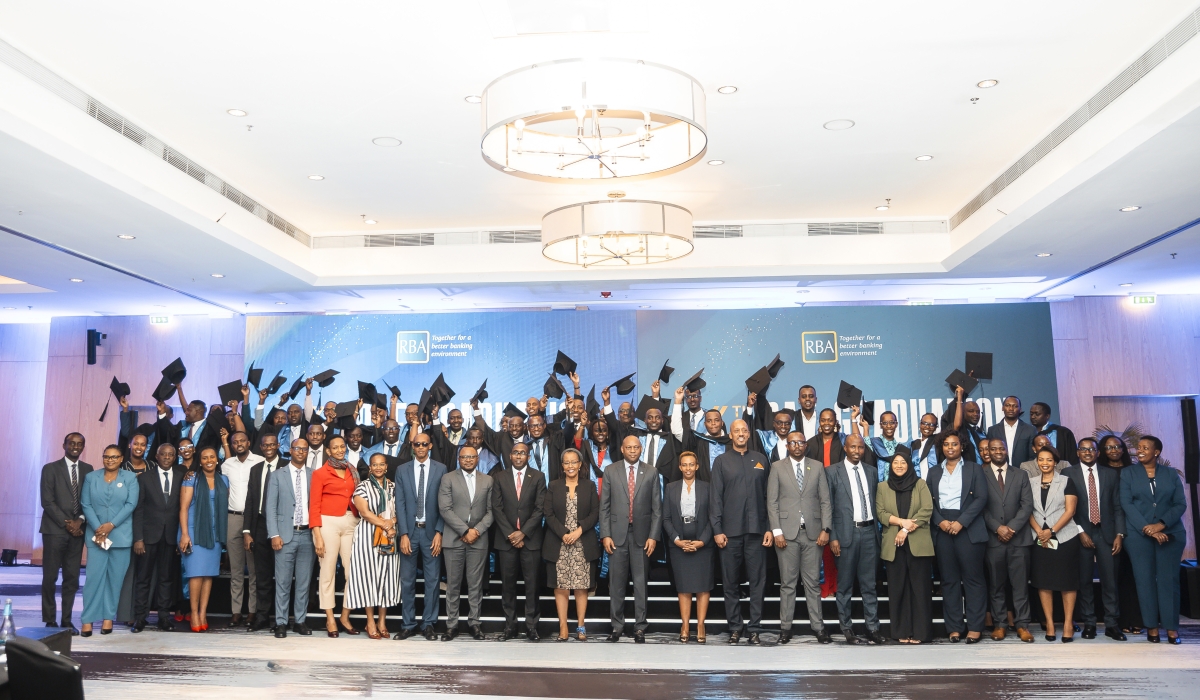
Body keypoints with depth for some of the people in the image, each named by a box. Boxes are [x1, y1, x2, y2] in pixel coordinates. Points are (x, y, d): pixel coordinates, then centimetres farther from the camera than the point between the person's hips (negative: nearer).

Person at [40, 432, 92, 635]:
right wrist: (66, 523, -11)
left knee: (72, 578, 3)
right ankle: (50, 621, 7)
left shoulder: (88, 470, 10)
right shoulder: (50, 469, 1)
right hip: (55, 530, -3)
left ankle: (66, 620, 9)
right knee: (50, 577, 0)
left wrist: (80, 520, -8)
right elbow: (47, 501, -6)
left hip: (77, 530, 3)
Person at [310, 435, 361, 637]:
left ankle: (345, 617, 15)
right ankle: (330, 620, 11)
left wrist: (362, 524, 3)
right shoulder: (320, 473, 2)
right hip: (328, 523, -4)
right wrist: (317, 535, -10)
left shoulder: (352, 471, 15)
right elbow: (314, 506, -2)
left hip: (351, 523, 4)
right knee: (328, 572, 2)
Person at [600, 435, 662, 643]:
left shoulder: (651, 473, 3)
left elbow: (657, 508, 3)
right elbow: (604, 506, 3)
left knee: (640, 582, 5)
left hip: (641, 534, 0)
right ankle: (617, 626, 15)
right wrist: (605, 534, -4)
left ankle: (640, 627, 13)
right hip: (617, 534, 0)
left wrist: (653, 536, -4)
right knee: (616, 583, 5)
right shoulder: (610, 471, 3)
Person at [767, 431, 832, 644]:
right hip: (787, 532, -1)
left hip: (813, 532, 1)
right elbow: (772, 502, 1)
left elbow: (825, 501, 6)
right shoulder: (777, 467, 4)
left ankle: (818, 627, 12)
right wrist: (776, 531, -6)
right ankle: (785, 627, 10)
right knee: (787, 583, 4)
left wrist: (825, 529, -3)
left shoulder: (817, 467, 8)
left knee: (813, 582, 5)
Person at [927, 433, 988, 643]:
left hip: (969, 529, -2)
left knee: (973, 578, -2)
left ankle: (975, 626, 4)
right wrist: (940, 521, -10)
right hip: (942, 529, 2)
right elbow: (929, 501, 7)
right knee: (949, 580, 4)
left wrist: (961, 522, -13)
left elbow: (981, 498, -4)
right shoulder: (934, 472, 15)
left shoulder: (974, 469, 7)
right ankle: (954, 627, 8)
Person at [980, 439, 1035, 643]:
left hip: (1019, 537, 1)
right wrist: (998, 528, -12)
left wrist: (1011, 527, -9)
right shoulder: (980, 475, 4)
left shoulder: (1021, 475, 11)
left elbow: (1027, 505, 2)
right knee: (996, 584, 4)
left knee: (1020, 583, 2)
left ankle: (1022, 624, 8)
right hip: (993, 538, -1)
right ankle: (998, 624, 10)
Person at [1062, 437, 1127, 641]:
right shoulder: (1068, 474, 2)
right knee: (1084, 580, 3)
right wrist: (1080, 532, -8)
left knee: (1109, 579, 1)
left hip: (1106, 533, 1)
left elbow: (1118, 506, 6)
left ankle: (1112, 624, 9)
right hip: (1081, 534, -1)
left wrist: (1119, 534, -2)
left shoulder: (1111, 474, 8)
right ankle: (1089, 623, 11)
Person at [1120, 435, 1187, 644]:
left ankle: (1172, 628, 3)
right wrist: (1147, 529, -13)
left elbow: (1180, 504, 2)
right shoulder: (1128, 473, 7)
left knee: (1169, 578, -2)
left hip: (1170, 533, 0)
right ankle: (1152, 626, 4)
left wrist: (1161, 524, -13)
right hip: (1139, 534, 0)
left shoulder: (1171, 474, 10)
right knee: (1145, 579, -1)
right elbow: (1126, 503, -2)